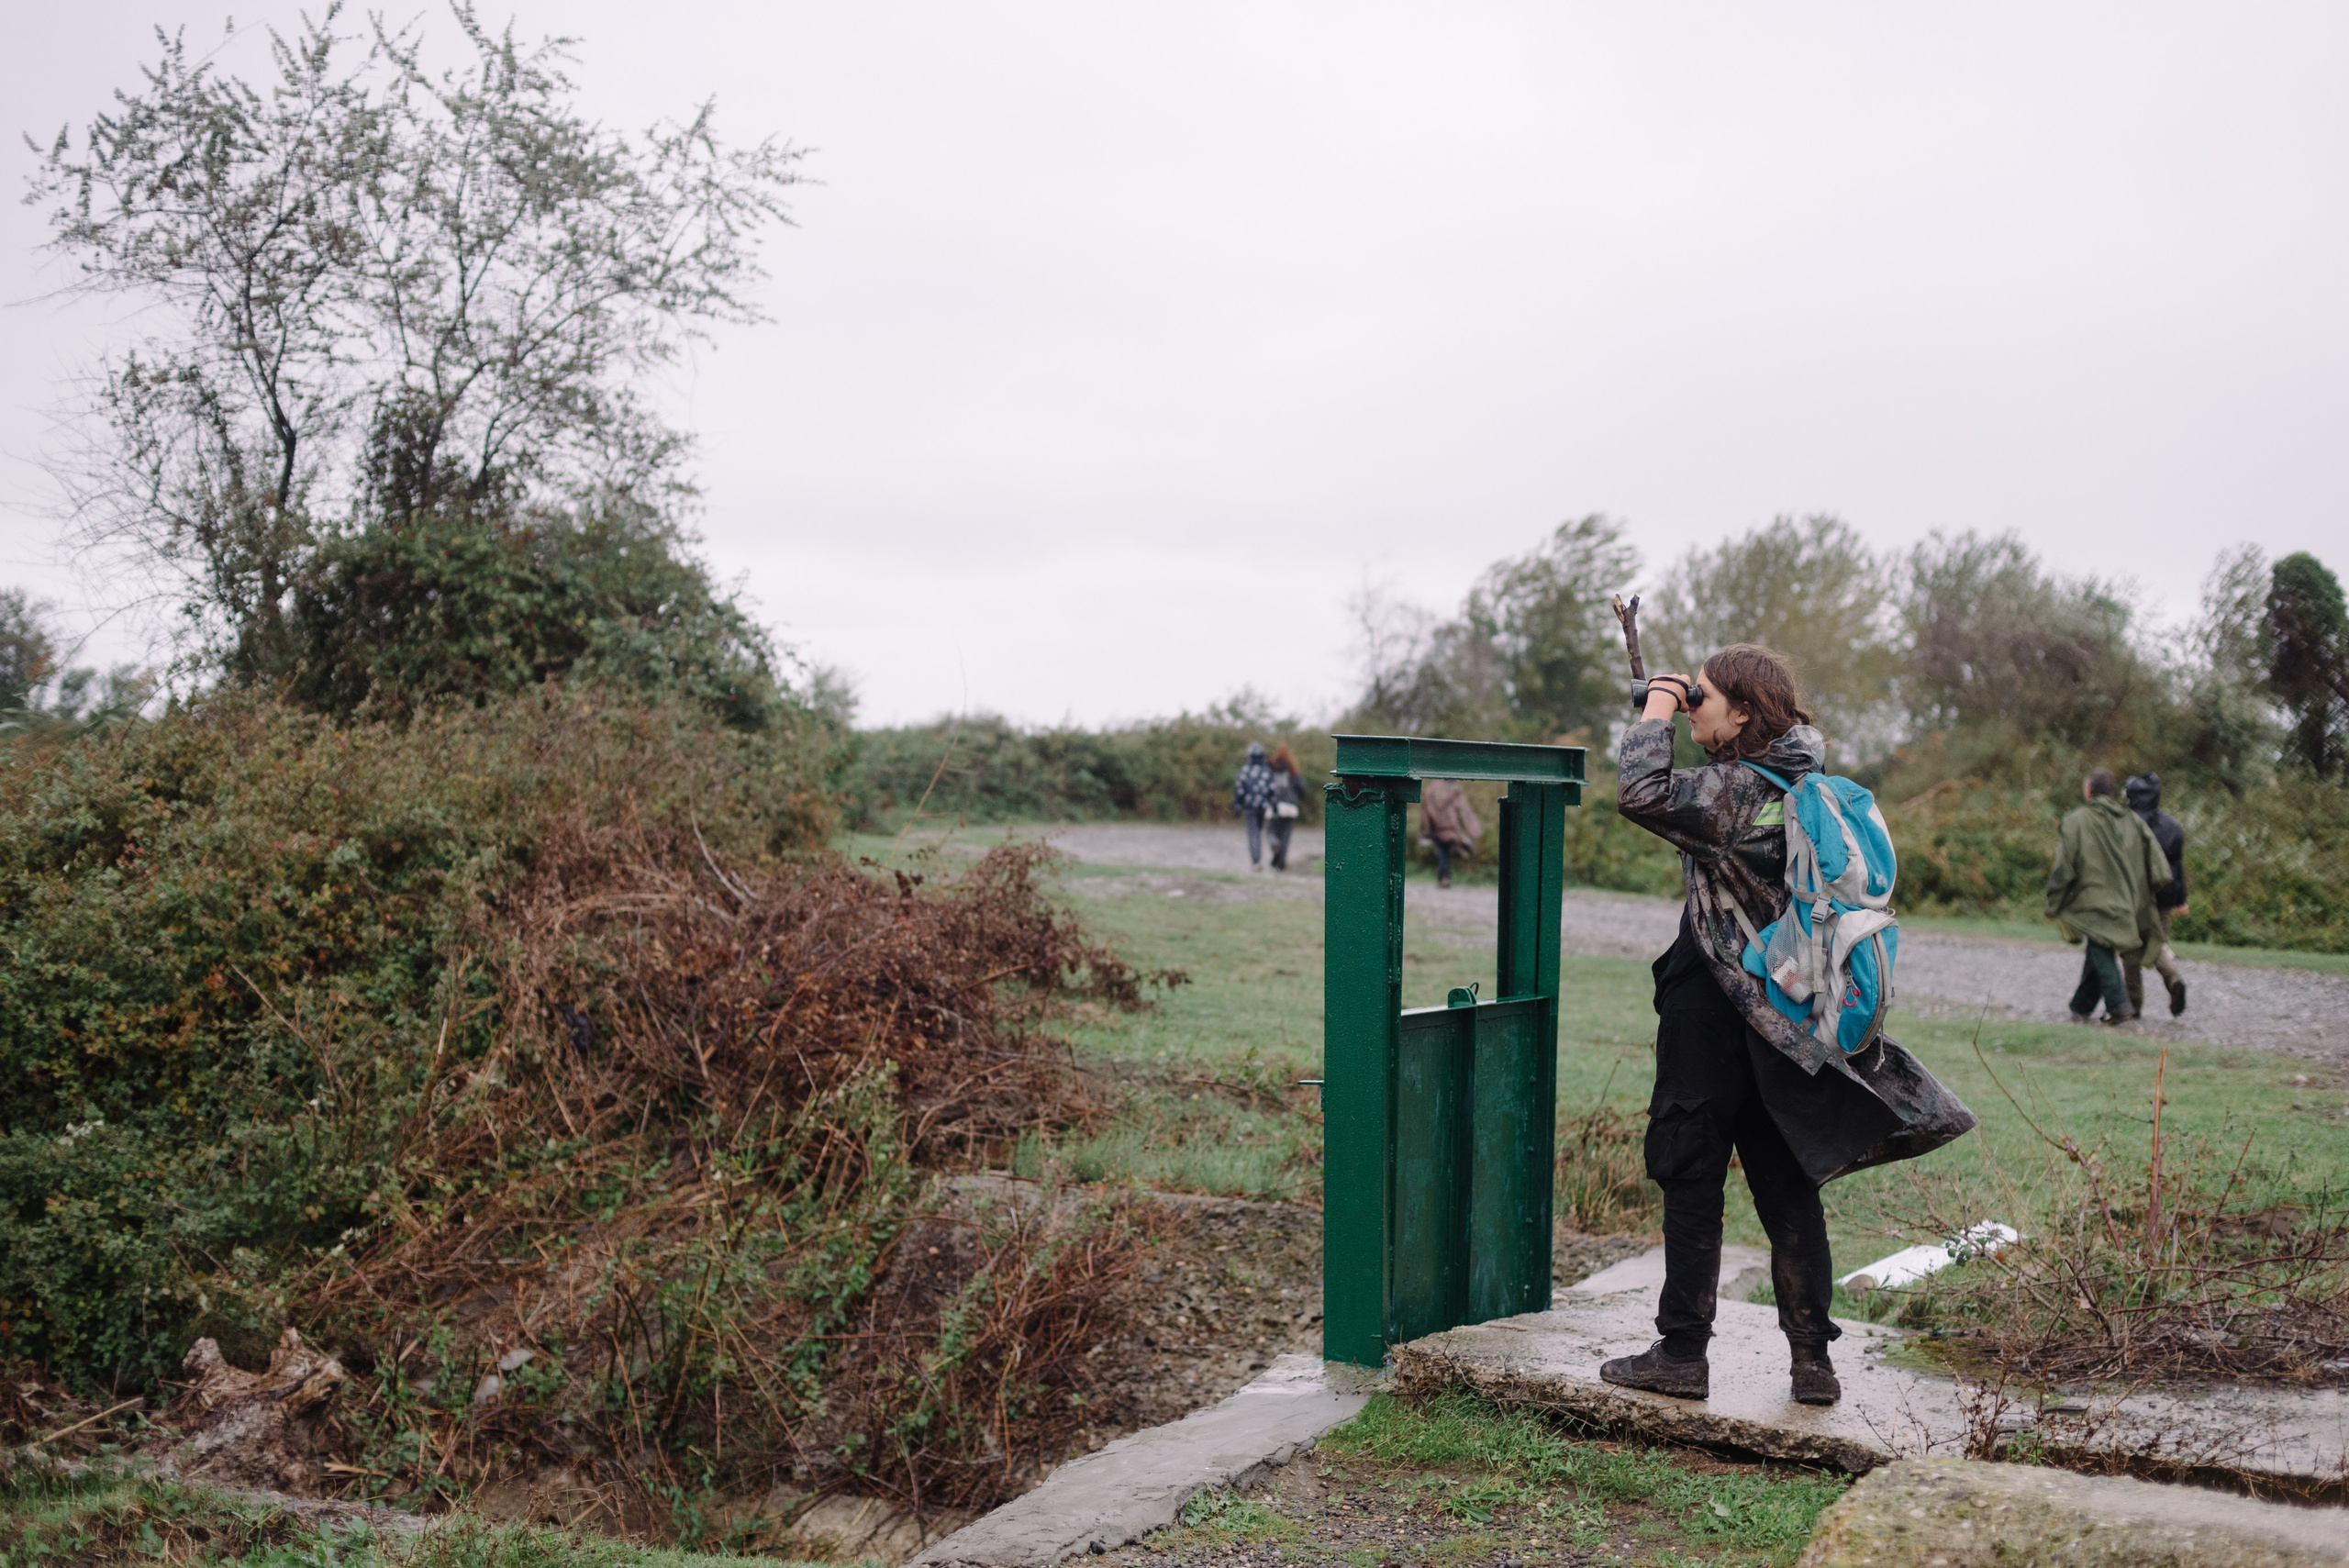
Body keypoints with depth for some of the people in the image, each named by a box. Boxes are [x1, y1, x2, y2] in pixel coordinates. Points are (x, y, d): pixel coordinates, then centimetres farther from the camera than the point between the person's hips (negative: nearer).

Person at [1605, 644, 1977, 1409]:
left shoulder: (1740, 789, -18)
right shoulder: (1801, 782, 10)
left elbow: (1642, 793, -30)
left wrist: (1655, 710, -15)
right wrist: (1667, 709, 12)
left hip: (1716, 1013, -8)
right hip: (1785, 1021, 8)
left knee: (1691, 1176, 2)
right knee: (1787, 1186, 12)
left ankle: (1682, 1352, 7)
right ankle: (1813, 1359, 16)